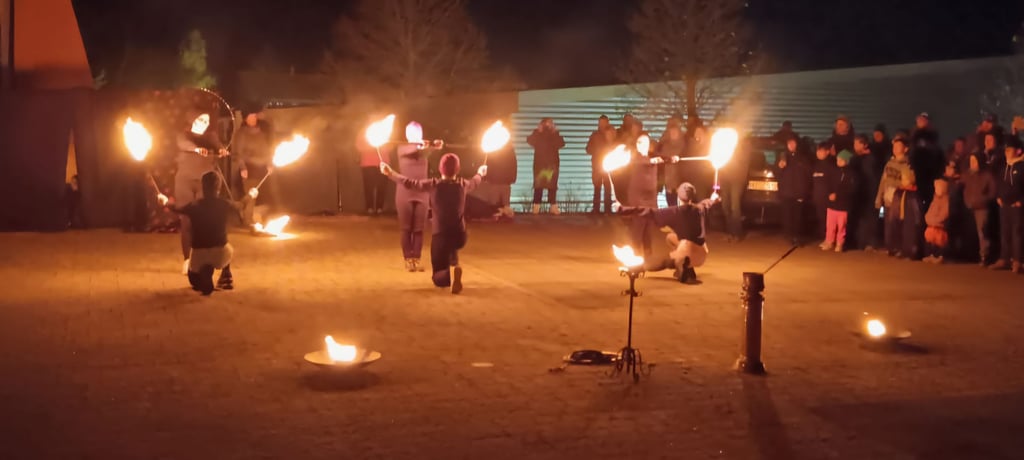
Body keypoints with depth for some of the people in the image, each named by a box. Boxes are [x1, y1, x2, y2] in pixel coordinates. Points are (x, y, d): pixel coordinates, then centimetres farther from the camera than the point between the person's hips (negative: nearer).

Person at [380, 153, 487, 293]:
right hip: (459, 235, 4)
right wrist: (480, 174, 48)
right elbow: (475, 182, 24)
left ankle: (450, 273, -30)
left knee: (438, 278, 5)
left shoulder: (433, 185, -10)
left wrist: (390, 173, 13)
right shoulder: (463, 184, 0)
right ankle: (453, 266, 20)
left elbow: (408, 183, -2)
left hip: (440, 236, -4)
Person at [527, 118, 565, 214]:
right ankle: (536, 207, -7)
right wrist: (538, 132, -18)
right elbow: (530, 140, -12)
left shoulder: (554, 135, 11)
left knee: (552, 185, -2)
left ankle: (553, 206, -1)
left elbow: (561, 144, -6)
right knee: (538, 185, -6)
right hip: (540, 163, -2)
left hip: (552, 164, 2)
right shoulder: (538, 134, 5)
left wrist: (555, 133, -11)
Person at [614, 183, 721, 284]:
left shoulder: (674, 212, -9)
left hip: (689, 253, -7)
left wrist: (622, 208, -3)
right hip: (702, 253, 7)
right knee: (670, 238, 26)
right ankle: (685, 268, 18)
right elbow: (708, 203, 36)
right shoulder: (700, 208, 9)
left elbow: (649, 213, -8)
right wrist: (713, 199, 62)